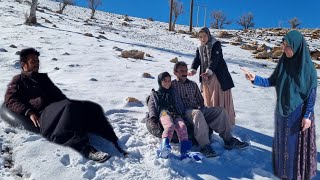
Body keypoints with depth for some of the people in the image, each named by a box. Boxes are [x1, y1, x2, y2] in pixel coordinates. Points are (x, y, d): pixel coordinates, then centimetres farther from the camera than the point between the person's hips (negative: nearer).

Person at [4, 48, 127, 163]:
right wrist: (29, 112, -15)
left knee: (92, 108, -14)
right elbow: (10, 99, 1)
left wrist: (67, 102, 13)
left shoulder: (43, 77, 34)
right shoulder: (19, 80, 16)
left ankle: (113, 142, -23)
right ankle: (85, 149, -51)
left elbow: (57, 93, 35)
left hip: (57, 107, 7)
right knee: (69, 108, -39)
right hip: (42, 112, -7)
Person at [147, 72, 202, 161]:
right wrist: (153, 116, -2)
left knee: (182, 126, -31)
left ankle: (185, 151, -42)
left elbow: (179, 105, 27)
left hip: (176, 114, 2)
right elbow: (151, 105, 17)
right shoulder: (155, 94, 29)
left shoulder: (173, 93, 35)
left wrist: (182, 113, 7)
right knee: (169, 126, -37)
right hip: (164, 113, -2)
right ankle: (164, 148, -56)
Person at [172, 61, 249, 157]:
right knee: (197, 113, -39)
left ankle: (228, 139, -15)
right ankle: (204, 146, -40)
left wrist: (200, 108, 6)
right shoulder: (172, 85, 7)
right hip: (184, 112, -6)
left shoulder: (193, 84, 24)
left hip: (197, 110, 6)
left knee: (219, 110, -12)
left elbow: (200, 101, 26)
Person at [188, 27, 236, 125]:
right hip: (206, 78, 5)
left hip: (218, 76, -5)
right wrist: (193, 69, -21)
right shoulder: (199, 49, 13)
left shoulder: (216, 44, -6)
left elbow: (215, 59, -20)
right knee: (208, 100, 8)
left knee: (221, 99, -2)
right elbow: (197, 60, 0)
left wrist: (209, 70, -36)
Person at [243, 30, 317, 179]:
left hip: (299, 113, -5)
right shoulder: (283, 62, 0)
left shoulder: (307, 66, -15)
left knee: (297, 143, 6)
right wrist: (255, 79, -13)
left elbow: (312, 93, -12)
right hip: (282, 110, 6)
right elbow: (271, 82, 3)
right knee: (282, 142, 16)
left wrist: (307, 115, -13)